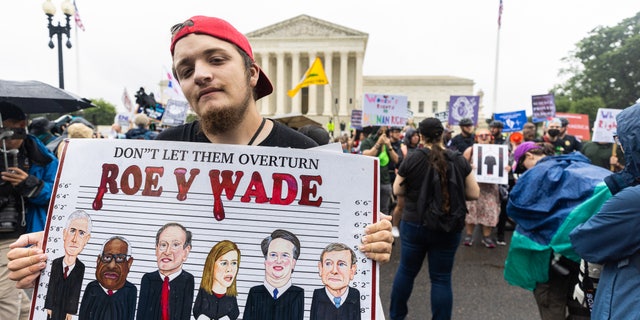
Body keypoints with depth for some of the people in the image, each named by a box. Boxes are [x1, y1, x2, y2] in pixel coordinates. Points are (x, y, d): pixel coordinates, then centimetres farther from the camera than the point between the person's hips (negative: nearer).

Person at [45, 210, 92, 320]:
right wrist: (49, 306, -4)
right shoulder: (56, 263, -11)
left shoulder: (81, 268, -18)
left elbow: (76, 293, -12)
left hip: (68, 306, -2)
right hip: (54, 306, 2)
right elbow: (51, 286, -5)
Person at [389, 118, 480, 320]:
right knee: (441, 278, 10)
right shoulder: (459, 160, -5)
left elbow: (397, 191, -1)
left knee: (406, 270, 17)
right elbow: (474, 194, 2)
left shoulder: (412, 159, -10)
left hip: (414, 224, 0)